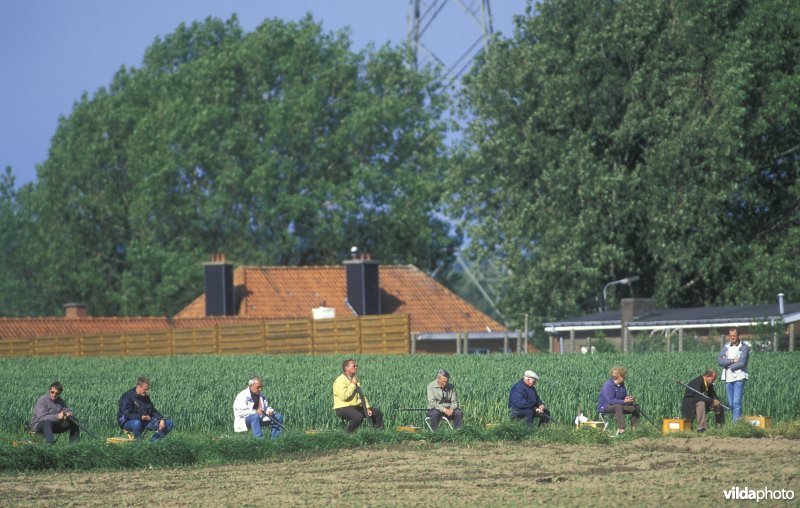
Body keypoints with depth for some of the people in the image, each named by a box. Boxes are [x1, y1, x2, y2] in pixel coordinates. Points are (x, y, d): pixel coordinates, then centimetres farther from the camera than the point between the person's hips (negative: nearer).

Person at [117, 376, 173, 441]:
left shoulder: (145, 397, 10)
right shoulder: (127, 396, -13)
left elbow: (153, 411, 11)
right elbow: (127, 415, -21)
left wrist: (162, 420, -7)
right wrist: (141, 417, -31)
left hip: (145, 422, 7)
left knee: (169, 423, -4)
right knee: (137, 423, -45)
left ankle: (153, 440, -12)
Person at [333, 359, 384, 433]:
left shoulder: (355, 379, 17)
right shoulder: (339, 381, -13)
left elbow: (361, 396, 21)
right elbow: (344, 396, -26)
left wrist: (367, 408, 7)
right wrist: (353, 384, -16)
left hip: (357, 407, 9)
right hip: (343, 408, -9)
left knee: (377, 412, 2)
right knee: (358, 416, -37)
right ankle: (349, 434, -20)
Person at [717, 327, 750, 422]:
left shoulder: (744, 347, -3)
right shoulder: (726, 347, 11)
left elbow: (742, 363, -13)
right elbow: (719, 360, -2)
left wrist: (729, 365, -4)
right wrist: (732, 361, -14)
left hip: (739, 377, -5)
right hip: (728, 378, 5)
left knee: (737, 402, -13)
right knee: (731, 403, 7)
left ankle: (736, 422, -15)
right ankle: (739, 419, 15)